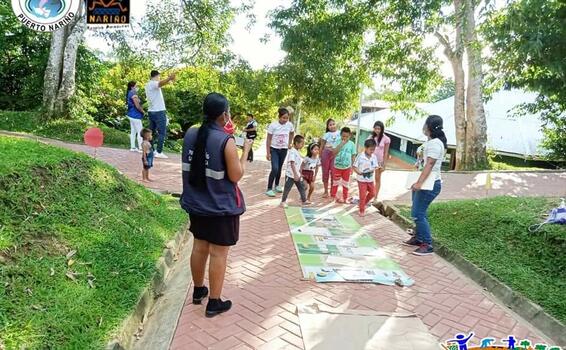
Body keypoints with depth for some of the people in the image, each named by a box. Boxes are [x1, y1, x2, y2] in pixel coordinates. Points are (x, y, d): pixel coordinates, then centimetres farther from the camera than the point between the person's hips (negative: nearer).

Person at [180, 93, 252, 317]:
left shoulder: (190, 134, -1)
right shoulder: (226, 141, -21)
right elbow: (236, 176, -16)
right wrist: (245, 151, -5)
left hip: (196, 203, 7)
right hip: (221, 207, -6)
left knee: (200, 246, 21)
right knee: (218, 253, 6)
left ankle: (198, 291, 39)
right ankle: (214, 303, 18)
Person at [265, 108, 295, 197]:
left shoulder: (290, 125, -7)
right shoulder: (273, 125, -17)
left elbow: (292, 134, 16)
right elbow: (269, 139, -12)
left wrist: (289, 143, 11)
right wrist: (268, 153, -13)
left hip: (284, 150, 4)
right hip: (274, 149, -4)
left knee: (279, 168, 14)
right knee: (275, 169, -15)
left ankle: (277, 185, 33)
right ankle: (269, 189, -7)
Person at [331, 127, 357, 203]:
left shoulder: (352, 144, -4)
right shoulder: (338, 142, -7)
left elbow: (353, 156, 1)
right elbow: (334, 152, -20)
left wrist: (352, 168, 1)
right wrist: (341, 143, -25)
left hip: (347, 167, 1)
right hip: (337, 166, 0)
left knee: (345, 184, 10)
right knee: (335, 182, 15)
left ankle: (345, 198, 22)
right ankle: (333, 196, 31)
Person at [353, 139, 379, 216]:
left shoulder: (374, 157, -4)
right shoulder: (360, 156, -16)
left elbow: (376, 167, 2)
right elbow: (354, 166, -12)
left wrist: (372, 170, -20)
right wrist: (359, 172, -29)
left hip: (370, 179, 5)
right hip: (362, 179, -5)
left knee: (372, 193, 14)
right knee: (363, 195, 2)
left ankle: (365, 203, 39)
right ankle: (362, 210, 17)